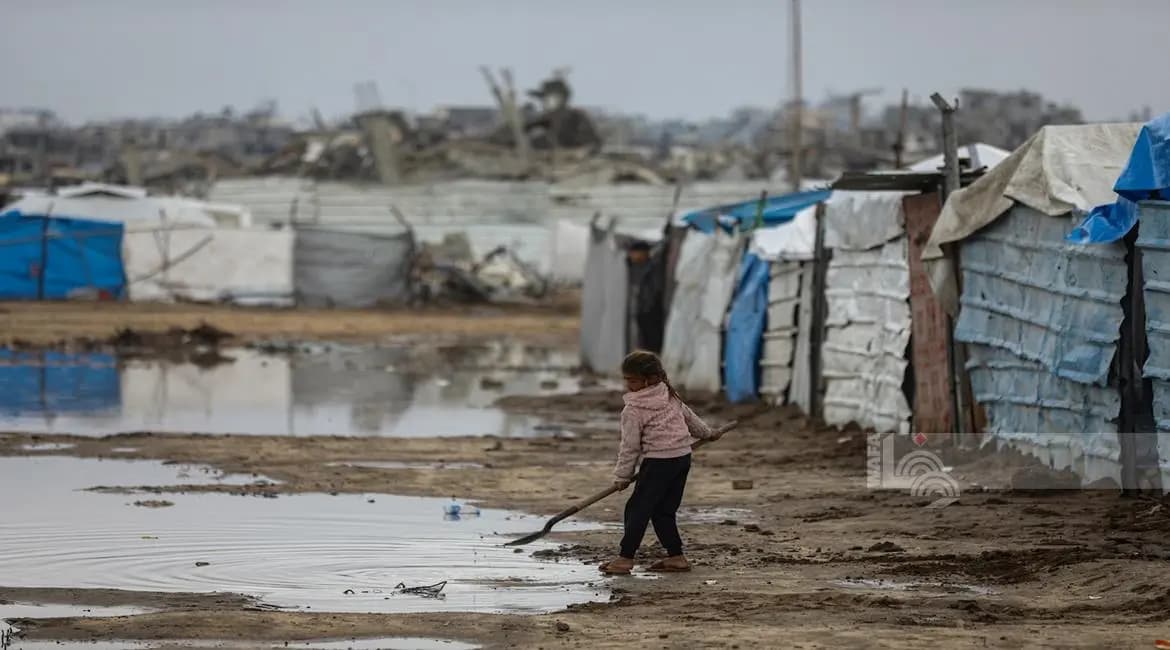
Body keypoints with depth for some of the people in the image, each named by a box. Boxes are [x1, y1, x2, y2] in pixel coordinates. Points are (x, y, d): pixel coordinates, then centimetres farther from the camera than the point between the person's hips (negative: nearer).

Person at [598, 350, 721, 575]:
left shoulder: (634, 409, -10)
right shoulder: (669, 395, 11)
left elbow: (630, 446, -7)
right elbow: (688, 415, 26)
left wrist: (622, 476, 2)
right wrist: (707, 433, 43)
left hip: (658, 461, -8)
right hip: (683, 456, 8)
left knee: (638, 509, -4)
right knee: (664, 511, 14)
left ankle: (625, 558, -7)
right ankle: (676, 557, 11)